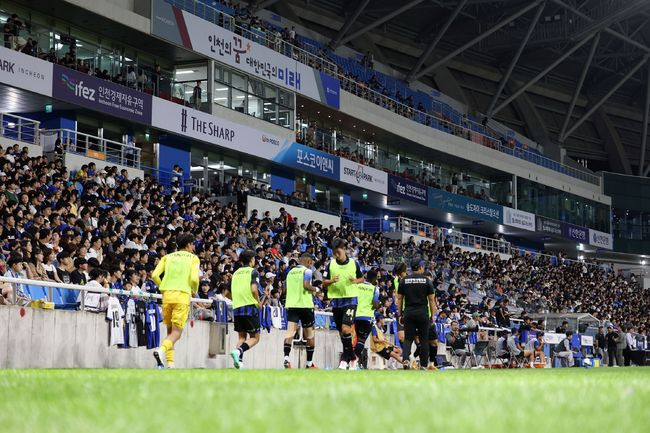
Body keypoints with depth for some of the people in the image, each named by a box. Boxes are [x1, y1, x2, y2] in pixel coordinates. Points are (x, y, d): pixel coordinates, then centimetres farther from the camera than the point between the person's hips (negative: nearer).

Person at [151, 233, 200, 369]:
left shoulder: (167, 257, 17)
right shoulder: (193, 258, 8)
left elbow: (154, 275, 4)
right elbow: (194, 278, -7)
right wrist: (194, 291, 12)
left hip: (167, 295, 4)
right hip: (183, 295, -4)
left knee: (170, 331, 16)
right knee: (176, 332, -5)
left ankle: (170, 363, 10)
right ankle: (162, 350, -33)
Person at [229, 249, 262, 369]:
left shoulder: (236, 273, 16)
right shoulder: (253, 271, -1)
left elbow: (231, 293, 15)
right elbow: (254, 289, -14)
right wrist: (258, 302, 0)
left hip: (236, 308, 6)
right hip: (250, 307, -5)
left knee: (241, 336, 15)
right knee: (255, 337, 1)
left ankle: (239, 360, -2)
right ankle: (239, 351, -23)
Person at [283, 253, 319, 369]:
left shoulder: (291, 272, 18)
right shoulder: (307, 271, -3)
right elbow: (306, 285, -18)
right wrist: (315, 289, 1)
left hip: (291, 304, 5)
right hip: (305, 305, -5)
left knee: (290, 332, -8)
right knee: (309, 335, 9)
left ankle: (286, 357, -29)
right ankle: (309, 363, 16)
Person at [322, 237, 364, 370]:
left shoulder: (354, 263, 1)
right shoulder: (331, 264, 4)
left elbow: (361, 278, 14)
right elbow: (324, 283, 7)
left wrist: (355, 280, -8)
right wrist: (332, 281, -14)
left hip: (350, 299, -3)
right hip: (336, 300, 3)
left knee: (346, 328, -19)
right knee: (341, 331, 9)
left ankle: (345, 359, -12)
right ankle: (351, 356, 24)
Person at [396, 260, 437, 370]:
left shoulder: (404, 280, 5)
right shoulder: (427, 280, 0)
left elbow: (399, 299, 5)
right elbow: (431, 299, 0)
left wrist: (400, 314, 12)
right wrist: (432, 315, 7)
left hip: (408, 312, 1)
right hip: (423, 313, -1)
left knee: (408, 339, 5)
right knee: (424, 340, 8)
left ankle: (405, 359, -19)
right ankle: (423, 365, 10)